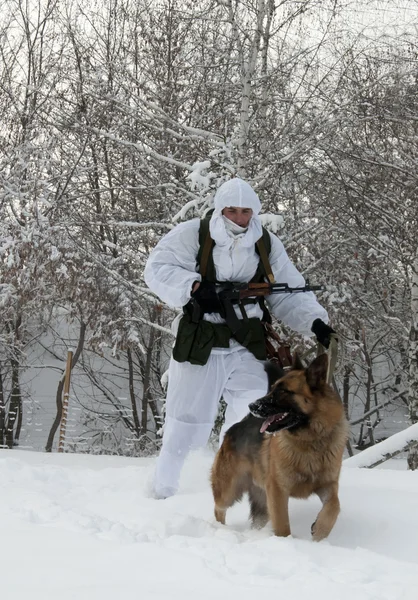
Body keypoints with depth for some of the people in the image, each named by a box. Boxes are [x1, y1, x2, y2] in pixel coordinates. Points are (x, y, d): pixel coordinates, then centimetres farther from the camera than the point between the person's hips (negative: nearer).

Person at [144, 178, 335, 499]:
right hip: (199, 348, -3)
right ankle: (162, 492, 21)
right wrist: (193, 286, -26)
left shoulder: (267, 244, 5)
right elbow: (158, 269, -11)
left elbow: (290, 293, 6)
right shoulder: (192, 235, -7)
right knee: (184, 426, 4)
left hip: (247, 351, 3)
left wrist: (315, 321, -10)